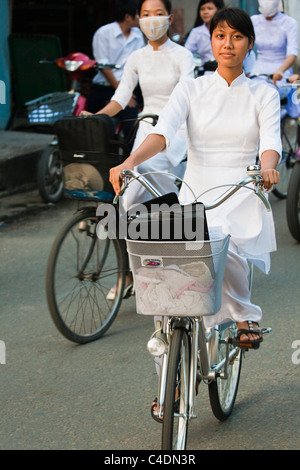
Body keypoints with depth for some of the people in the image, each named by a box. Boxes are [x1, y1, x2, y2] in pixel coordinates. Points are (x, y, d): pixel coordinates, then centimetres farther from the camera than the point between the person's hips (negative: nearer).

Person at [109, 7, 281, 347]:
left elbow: (270, 140, -9)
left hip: (242, 202, -1)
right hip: (195, 196, 1)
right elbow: (163, 131, -9)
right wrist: (129, 162, -29)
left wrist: (267, 167, -33)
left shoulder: (263, 95, 8)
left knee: (223, 248, -31)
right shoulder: (190, 90, 7)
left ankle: (244, 316, -3)